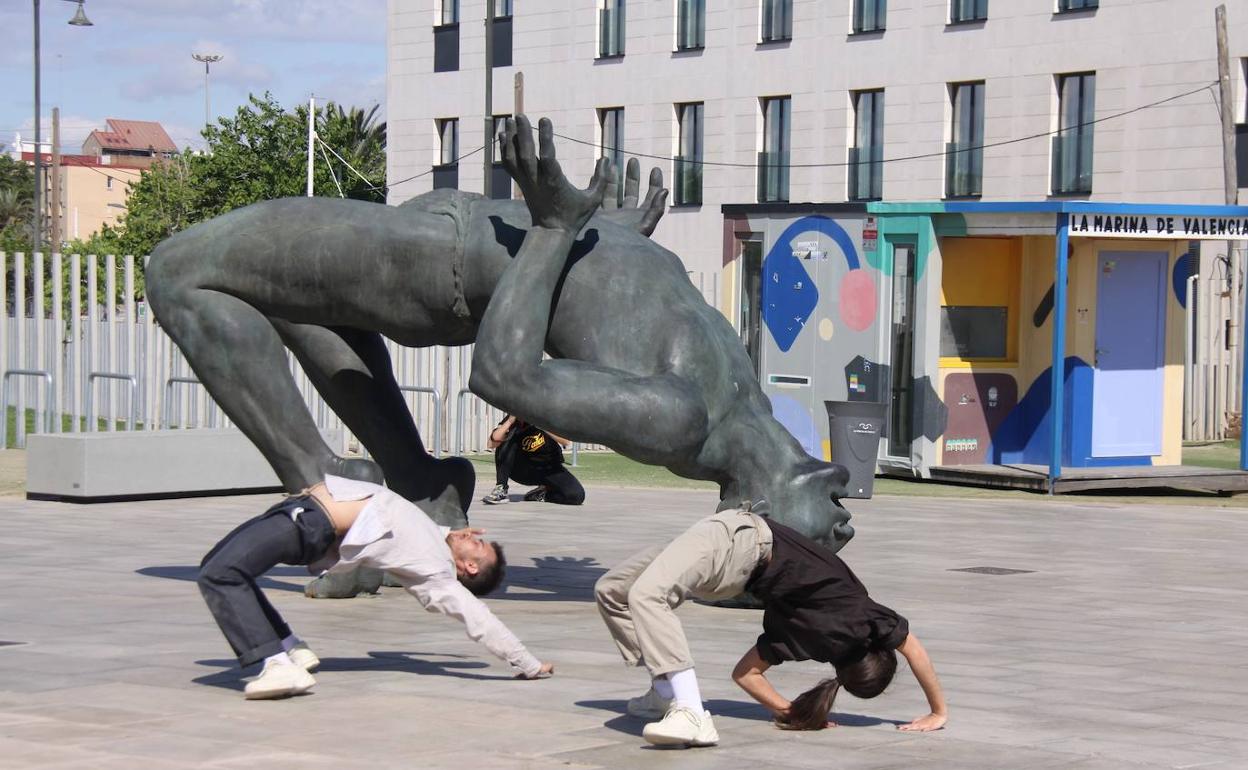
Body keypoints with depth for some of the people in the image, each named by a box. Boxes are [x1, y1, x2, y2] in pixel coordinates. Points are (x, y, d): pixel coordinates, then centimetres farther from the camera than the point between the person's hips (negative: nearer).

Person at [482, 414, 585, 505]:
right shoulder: (513, 420, -9)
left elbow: (566, 441, -24)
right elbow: (491, 444, -23)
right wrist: (510, 421, -31)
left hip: (550, 468, 0)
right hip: (522, 470, 0)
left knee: (576, 495, -26)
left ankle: (544, 493, 3)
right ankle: (500, 490, -22)